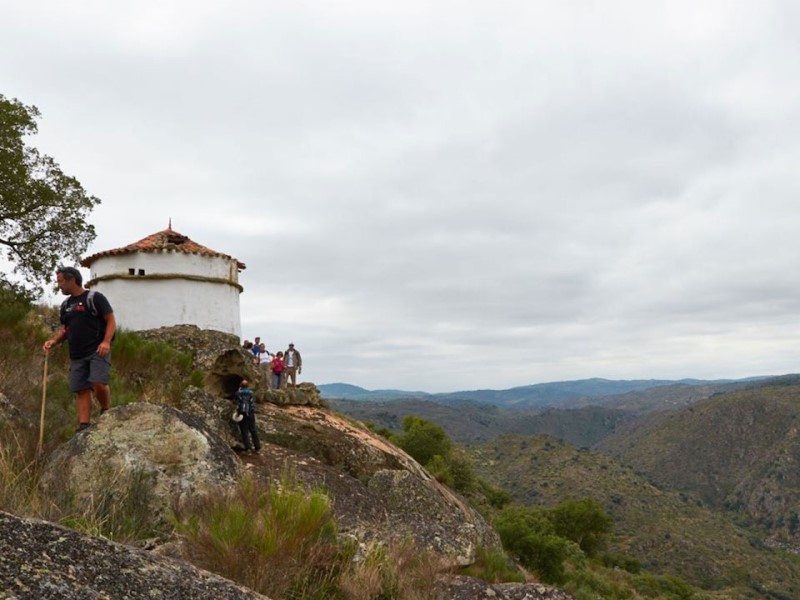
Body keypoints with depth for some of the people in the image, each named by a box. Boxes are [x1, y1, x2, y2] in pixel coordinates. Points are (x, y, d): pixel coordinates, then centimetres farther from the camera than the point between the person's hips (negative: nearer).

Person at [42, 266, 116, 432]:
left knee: (99, 384, -21)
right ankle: (84, 426, 3)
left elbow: (111, 320, -7)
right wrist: (54, 341, 8)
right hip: (77, 355, 7)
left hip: (98, 351, -7)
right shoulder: (66, 305, 17)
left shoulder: (95, 298, -4)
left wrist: (106, 341, -21)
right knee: (81, 390, 2)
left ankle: (106, 412, 2)